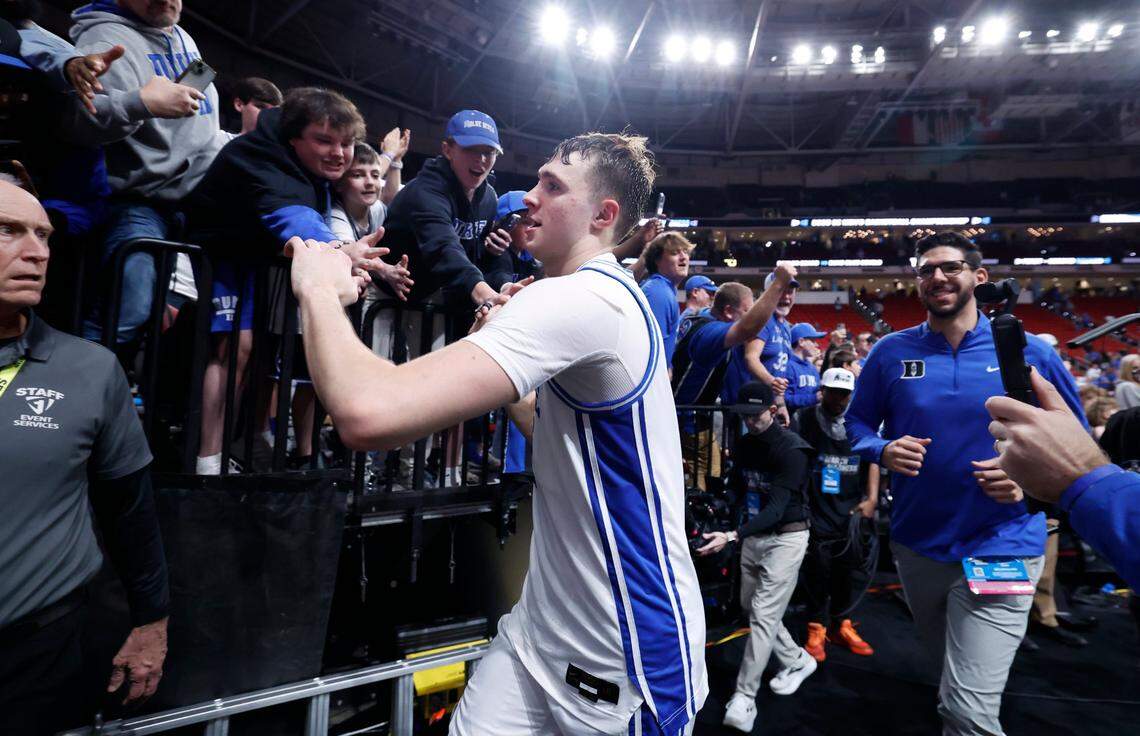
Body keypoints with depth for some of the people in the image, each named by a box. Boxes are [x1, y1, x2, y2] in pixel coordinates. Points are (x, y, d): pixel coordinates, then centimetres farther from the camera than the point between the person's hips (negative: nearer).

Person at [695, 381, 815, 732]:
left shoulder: (791, 449, -20)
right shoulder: (743, 444, 3)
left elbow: (776, 507, -28)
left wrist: (732, 536, -39)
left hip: (786, 536, -7)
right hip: (753, 536, 8)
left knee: (764, 614, -8)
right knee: (751, 607, 15)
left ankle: (744, 697, -1)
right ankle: (798, 661, 36)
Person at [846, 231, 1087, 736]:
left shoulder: (1030, 352, -6)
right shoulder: (890, 352, -4)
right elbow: (857, 422, 5)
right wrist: (883, 451, -16)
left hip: (1002, 547, -3)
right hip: (916, 543, 3)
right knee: (953, 680, 28)